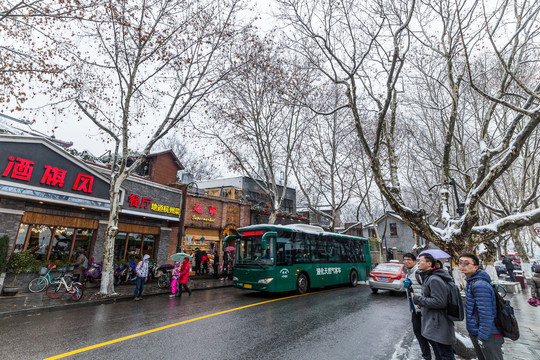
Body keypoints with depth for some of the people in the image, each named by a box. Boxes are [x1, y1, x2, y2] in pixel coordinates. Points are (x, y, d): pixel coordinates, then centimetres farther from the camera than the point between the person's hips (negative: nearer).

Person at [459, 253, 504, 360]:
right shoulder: (471, 281, 7)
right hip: (474, 333, 9)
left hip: (488, 335, -9)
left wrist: (482, 337, -21)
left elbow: (486, 314, -25)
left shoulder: (480, 285, -24)